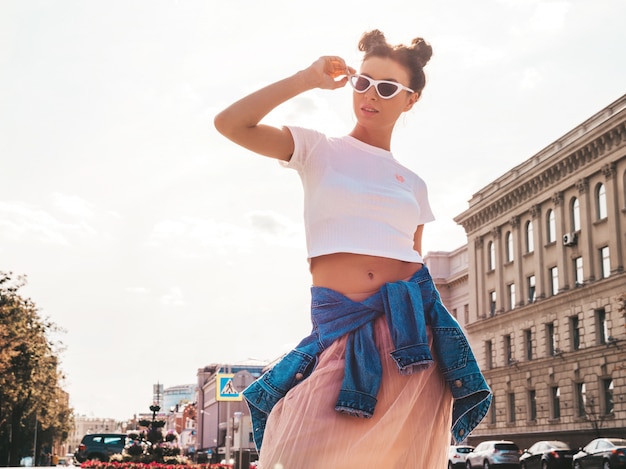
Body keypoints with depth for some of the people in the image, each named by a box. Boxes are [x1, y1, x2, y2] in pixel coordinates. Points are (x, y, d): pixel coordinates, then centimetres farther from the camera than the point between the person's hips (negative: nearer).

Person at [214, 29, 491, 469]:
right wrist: (307, 78, -1)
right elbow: (230, 124, -4)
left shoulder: (413, 184, 17)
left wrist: (438, 345, 10)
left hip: (410, 327, 3)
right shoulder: (320, 150, 8)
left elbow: (416, 262, 17)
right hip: (342, 328, -3)